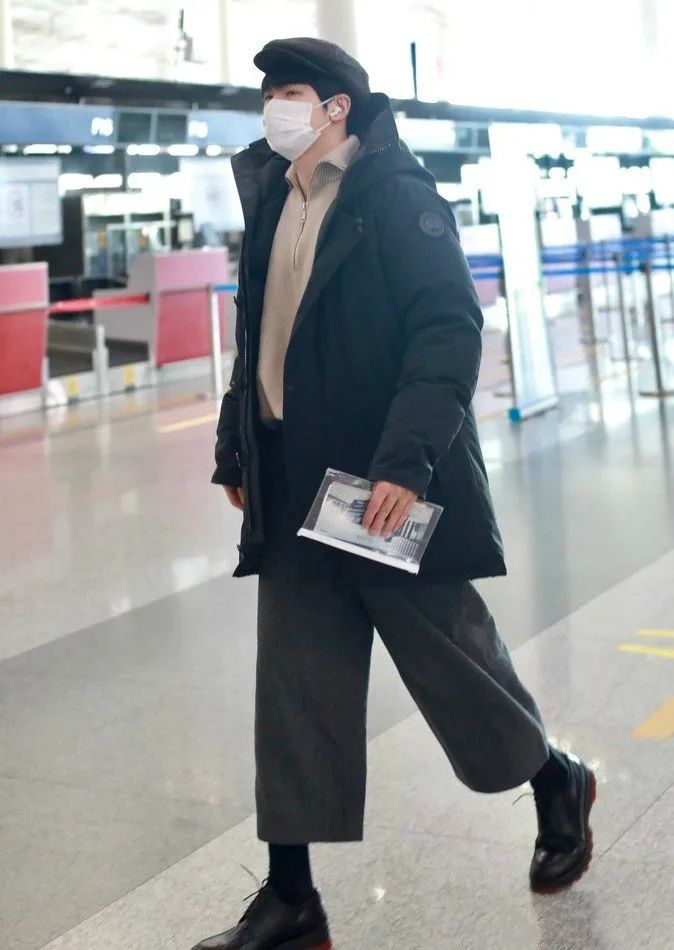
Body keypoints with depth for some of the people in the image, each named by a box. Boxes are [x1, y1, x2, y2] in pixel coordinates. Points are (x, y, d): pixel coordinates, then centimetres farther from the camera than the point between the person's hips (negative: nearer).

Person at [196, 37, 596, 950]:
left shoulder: (395, 194, -9)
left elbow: (450, 329, -18)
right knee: (294, 695, 6)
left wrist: (406, 460, -25)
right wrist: (235, 455, 16)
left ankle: (560, 785, 36)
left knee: (453, 660, 8)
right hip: (293, 493, 7)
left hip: (388, 488, -6)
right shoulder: (272, 206, 13)